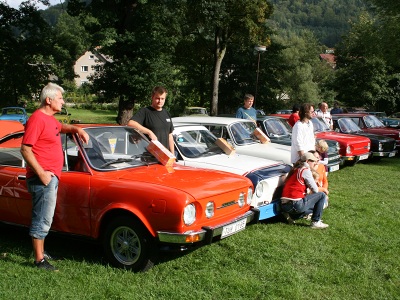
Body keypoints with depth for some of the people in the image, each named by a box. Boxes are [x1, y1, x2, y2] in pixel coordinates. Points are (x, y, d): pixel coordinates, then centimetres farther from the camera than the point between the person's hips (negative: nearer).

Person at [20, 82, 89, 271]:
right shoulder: (37, 119, -16)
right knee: (42, 220, -5)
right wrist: (41, 173, -23)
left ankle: (40, 252, 30)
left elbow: (61, 127, 36)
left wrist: (77, 129, 16)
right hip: (43, 178, -10)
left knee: (44, 219, 18)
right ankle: (39, 260, 3)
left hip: (51, 177, 10)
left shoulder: (50, 119, 14)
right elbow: (25, 149, -19)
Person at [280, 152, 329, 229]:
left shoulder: (295, 169, 20)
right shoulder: (305, 170, -6)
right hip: (296, 204, -9)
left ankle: (290, 215, 13)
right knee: (322, 195, 5)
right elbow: (315, 190, -3)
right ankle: (315, 222, 3)